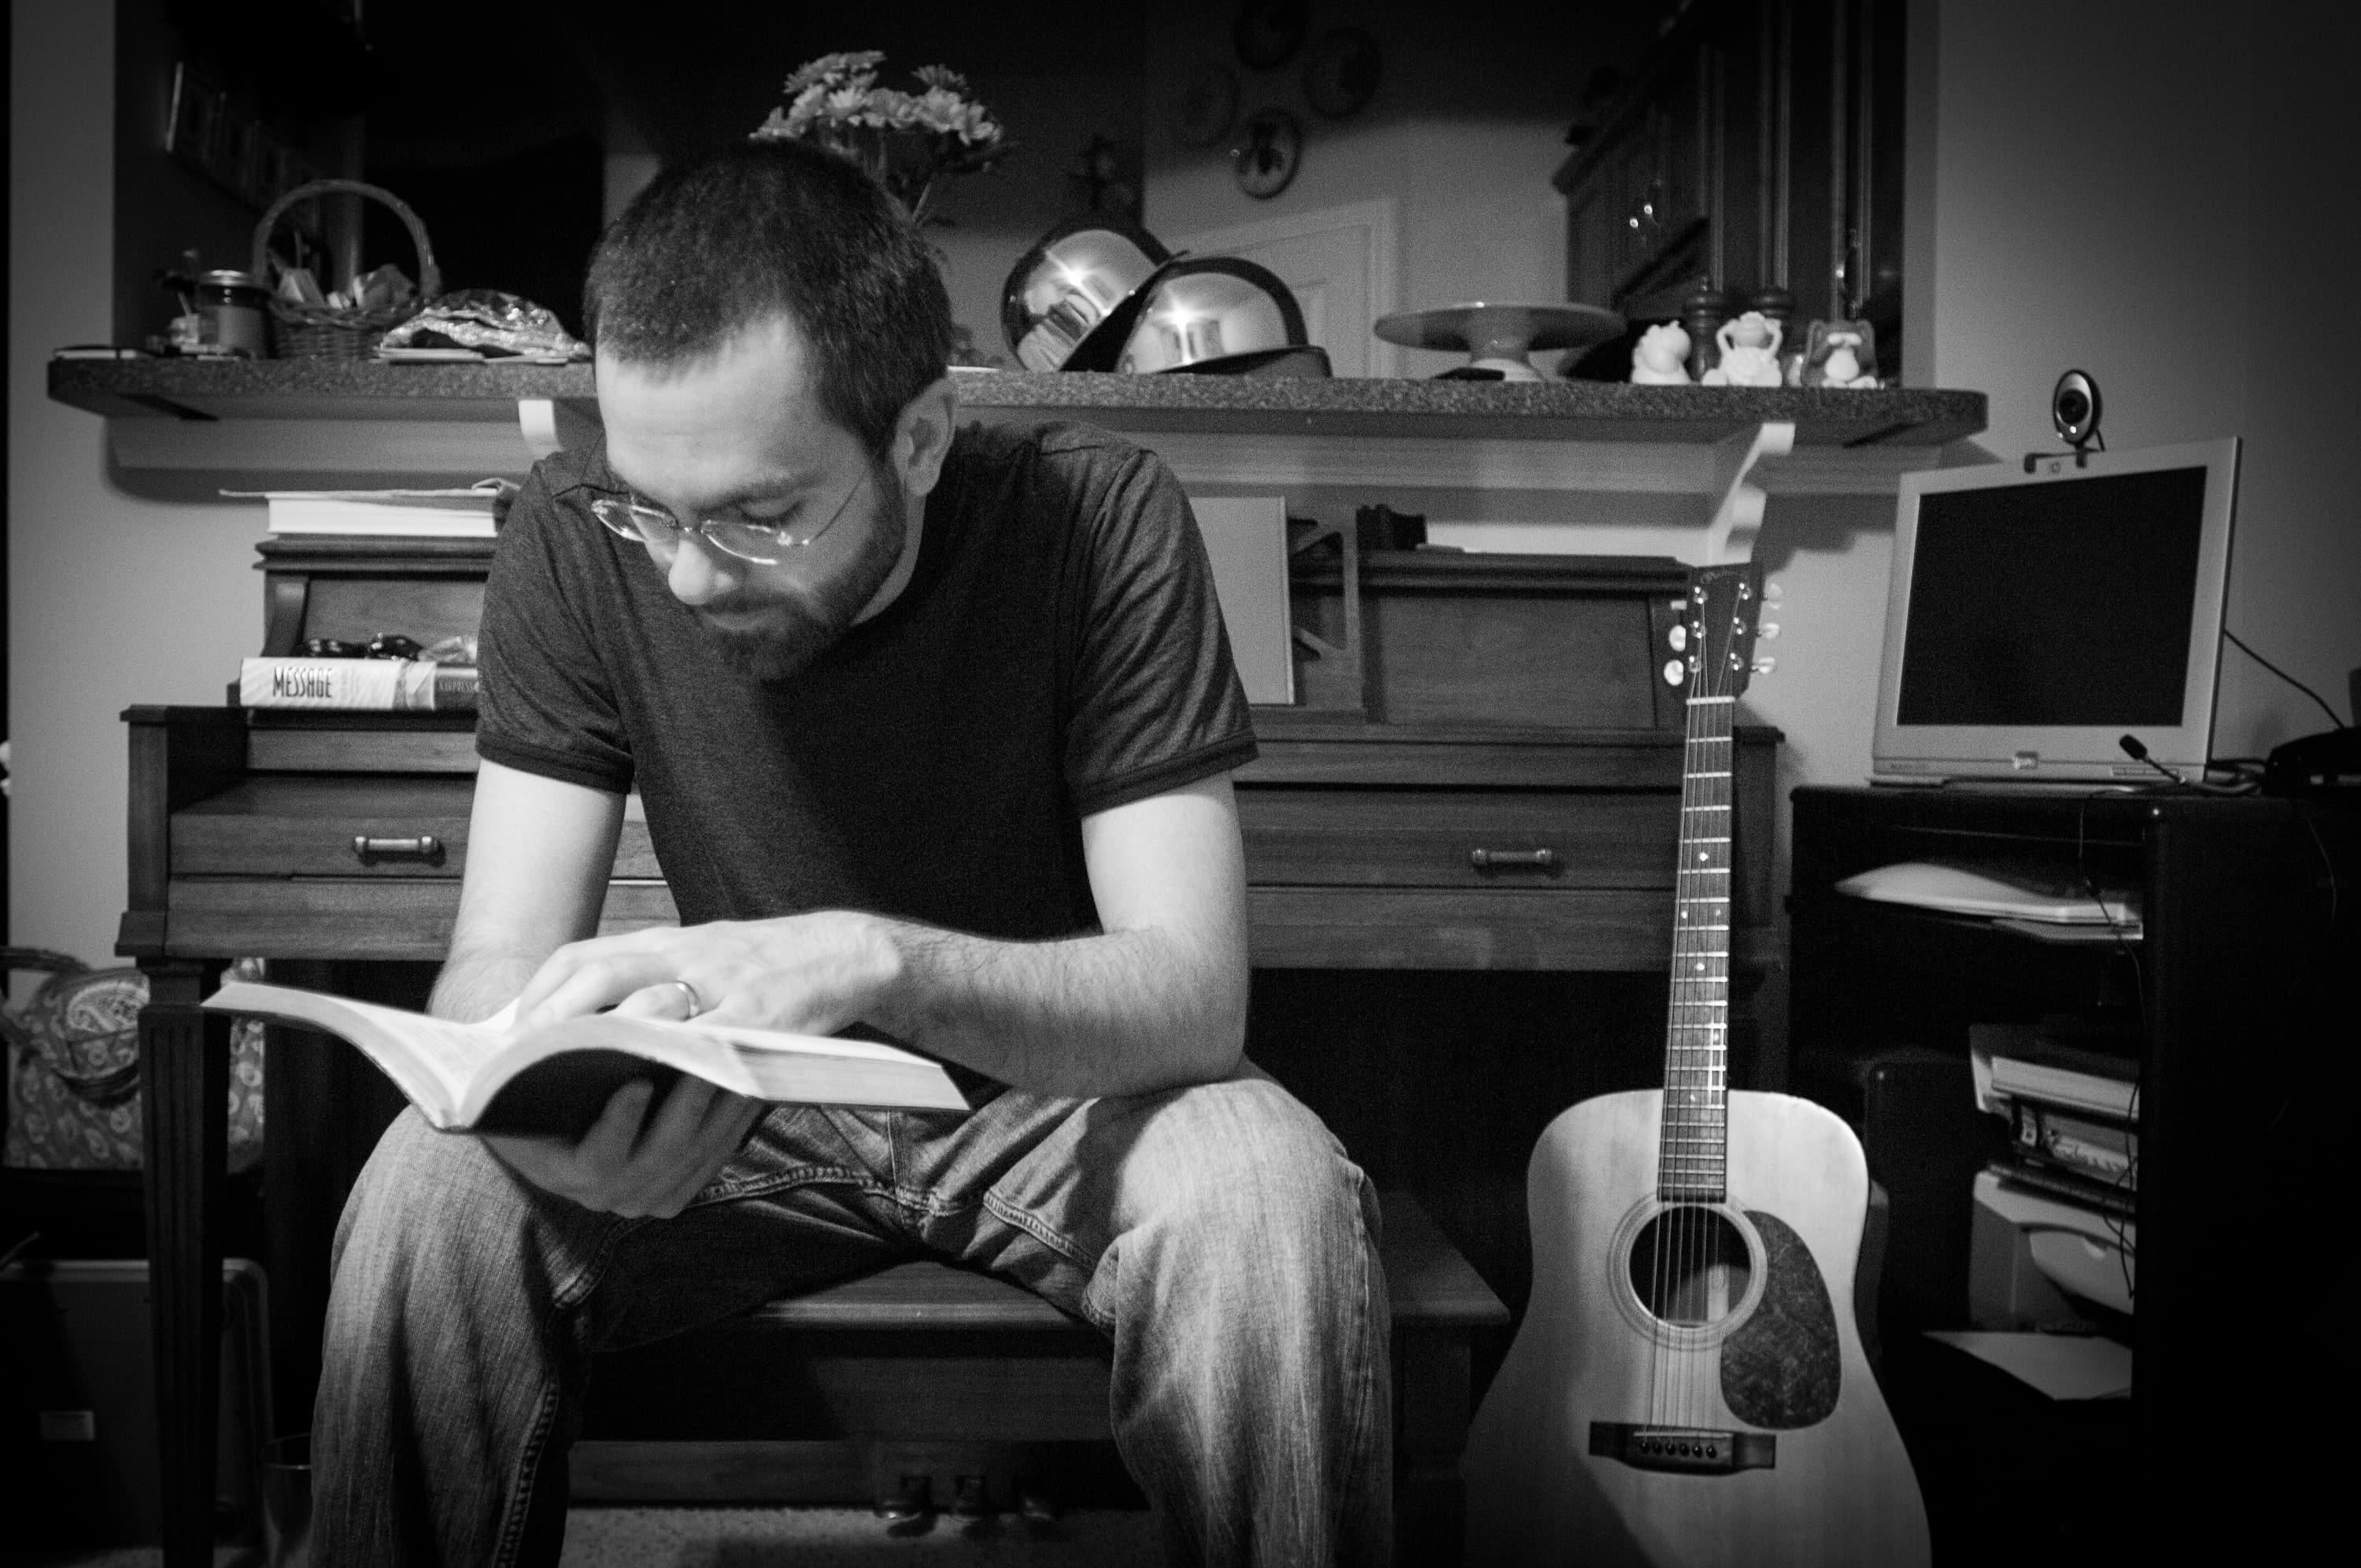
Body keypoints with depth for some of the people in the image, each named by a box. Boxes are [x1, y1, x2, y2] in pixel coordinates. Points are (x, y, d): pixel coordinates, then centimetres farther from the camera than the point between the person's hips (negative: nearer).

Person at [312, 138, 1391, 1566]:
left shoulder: (1101, 524, -22)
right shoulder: (579, 542, -14)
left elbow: (1193, 995, -26)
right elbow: (501, 953, -15)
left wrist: (873, 958, -44)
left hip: (1058, 1092, -1)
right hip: (748, 1113, 2)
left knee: (1269, 1189, -33)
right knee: (432, 1194, -25)